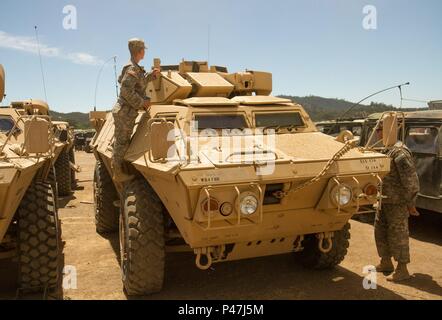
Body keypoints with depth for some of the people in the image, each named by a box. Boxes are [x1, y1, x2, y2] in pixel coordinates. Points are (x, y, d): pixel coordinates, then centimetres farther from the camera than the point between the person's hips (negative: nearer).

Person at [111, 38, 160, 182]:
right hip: (124, 112, -9)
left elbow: (138, 84, 24)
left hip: (127, 111, 9)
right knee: (121, 143, 0)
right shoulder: (132, 69, -16)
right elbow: (126, 90, -25)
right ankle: (118, 173, 10)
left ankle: (121, 170, 27)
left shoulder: (134, 68, 14)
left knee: (123, 142, 16)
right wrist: (142, 102, -18)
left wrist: (151, 75, 23)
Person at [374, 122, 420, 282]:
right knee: (380, 231, 17)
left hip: (398, 203, -10)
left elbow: (411, 179, -20)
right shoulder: (387, 150, 12)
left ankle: (402, 270, 11)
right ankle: (386, 263, 32)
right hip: (385, 201, 10)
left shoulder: (400, 152, -18)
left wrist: (410, 203, -18)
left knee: (397, 234, -1)